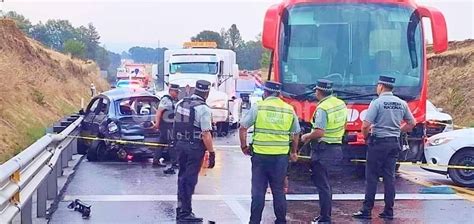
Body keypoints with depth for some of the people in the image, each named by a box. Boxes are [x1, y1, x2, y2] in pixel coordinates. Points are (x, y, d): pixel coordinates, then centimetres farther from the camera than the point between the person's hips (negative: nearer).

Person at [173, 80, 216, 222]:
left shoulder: (181, 104, 6)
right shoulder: (203, 109, -17)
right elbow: (206, 134, -20)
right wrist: (211, 153, -15)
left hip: (180, 144, 7)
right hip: (195, 147, -7)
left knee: (182, 177, 18)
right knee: (190, 180, -1)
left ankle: (181, 209, 26)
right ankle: (185, 213, 3)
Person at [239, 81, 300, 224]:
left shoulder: (258, 107, -4)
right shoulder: (289, 109, 5)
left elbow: (242, 128, -4)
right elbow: (296, 134, 13)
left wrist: (244, 146, 8)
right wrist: (294, 152, 27)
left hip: (260, 155, -2)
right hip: (281, 156, 2)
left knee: (258, 191, 5)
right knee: (279, 191, 12)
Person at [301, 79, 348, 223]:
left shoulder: (322, 108, -19)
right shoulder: (341, 104, 8)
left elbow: (319, 132, -26)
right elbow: (343, 126, 19)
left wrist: (306, 137, -9)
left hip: (323, 150, -9)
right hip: (336, 147, 9)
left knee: (322, 185, -2)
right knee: (324, 183, 19)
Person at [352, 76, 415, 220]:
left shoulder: (377, 103, -11)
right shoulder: (401, 103, 6)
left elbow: (366, 125, -16)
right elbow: (412, 123, 13)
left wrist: (365, 136, 2)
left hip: (378, 142, -5)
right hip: (394, 143, 5)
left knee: (372, 177, 0)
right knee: (390, 177, 9)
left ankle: (367, 210, 1)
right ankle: (389, 211, 11)